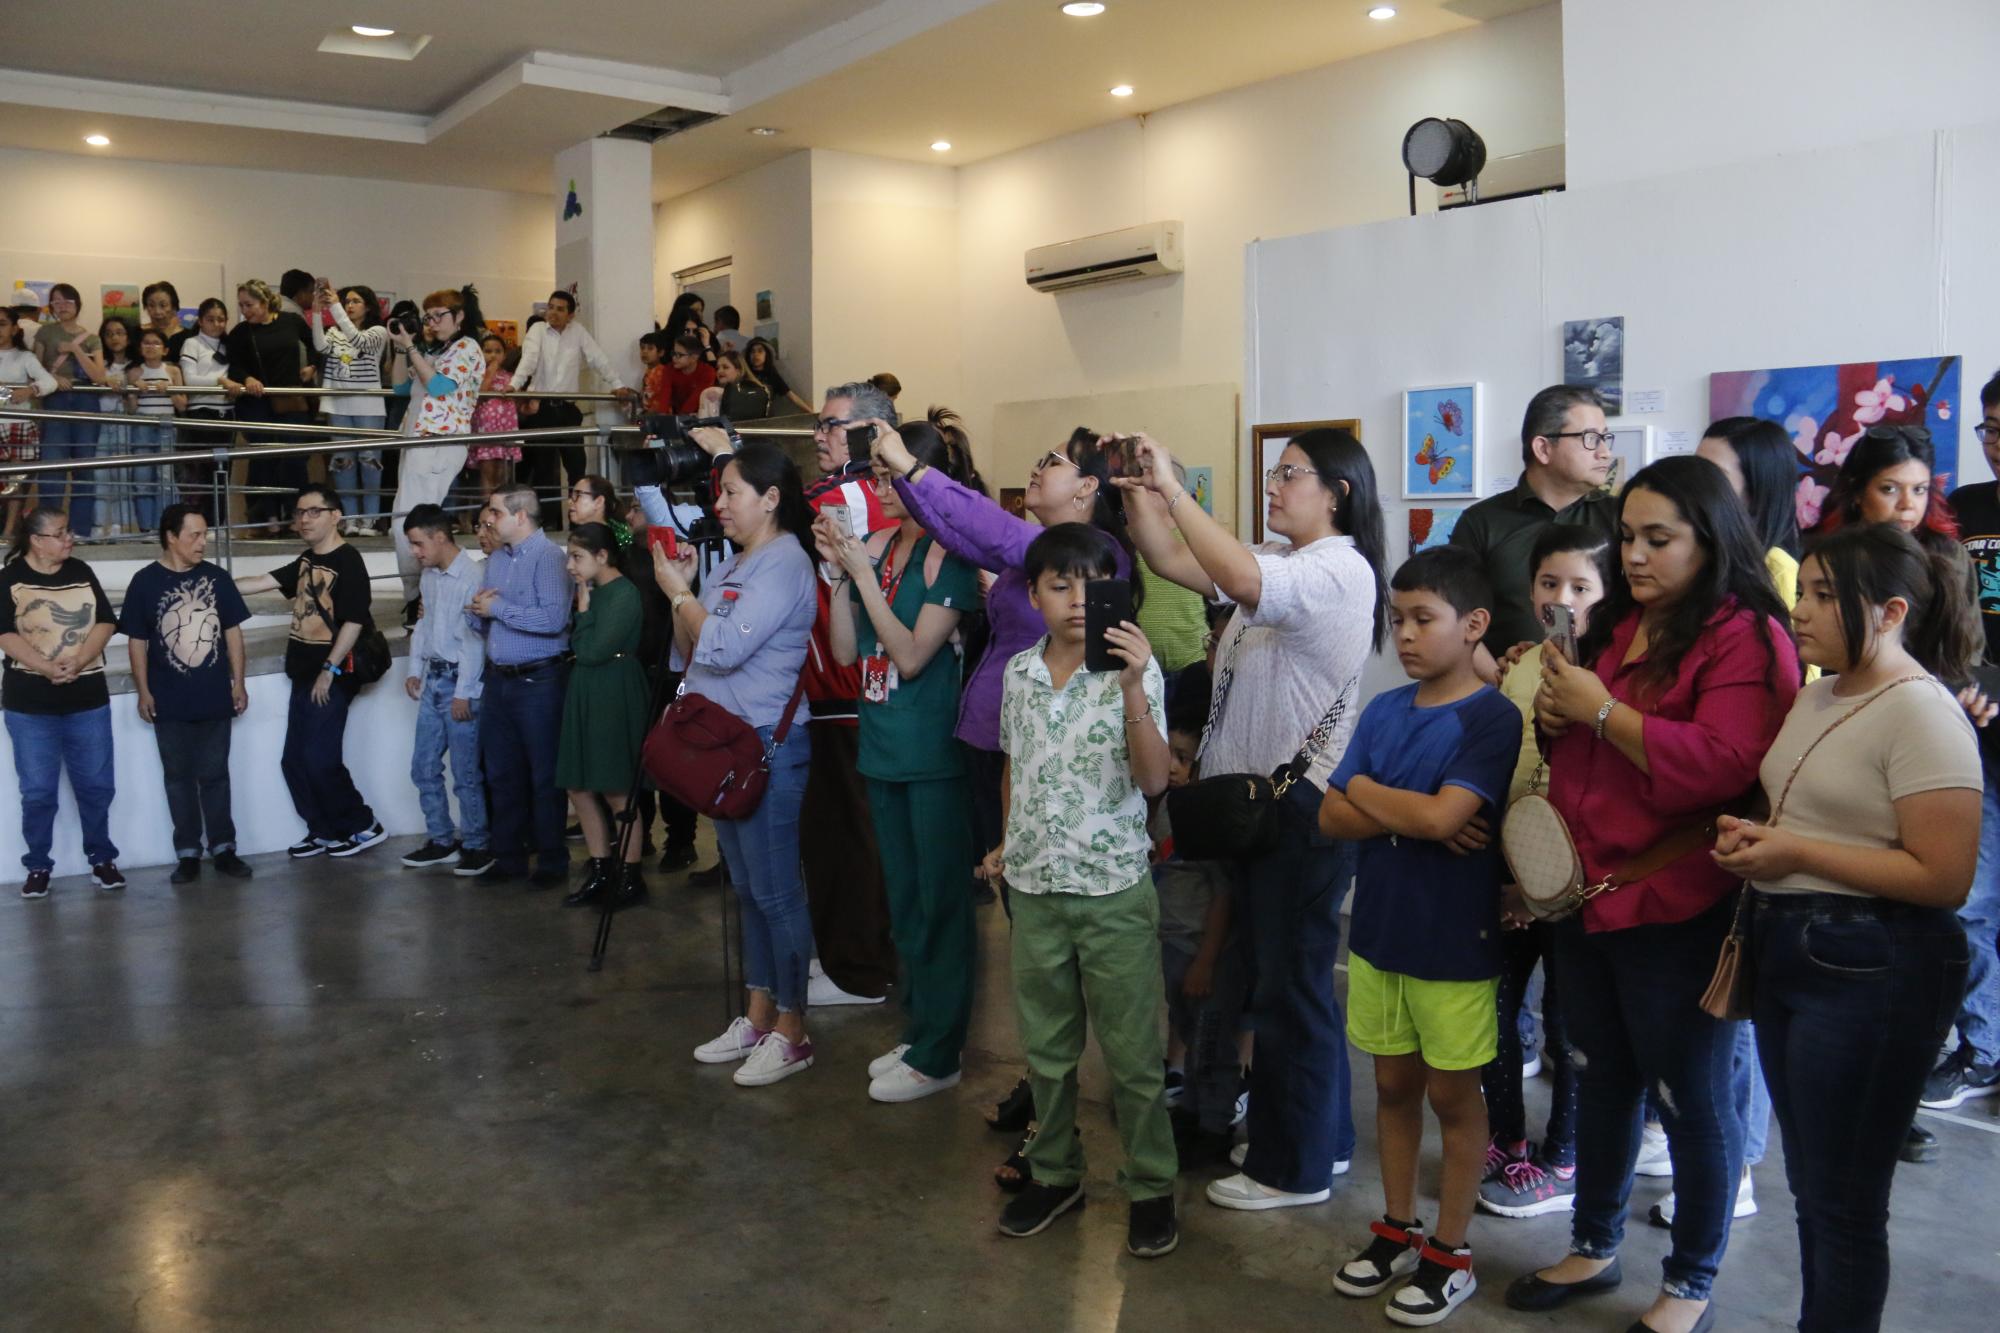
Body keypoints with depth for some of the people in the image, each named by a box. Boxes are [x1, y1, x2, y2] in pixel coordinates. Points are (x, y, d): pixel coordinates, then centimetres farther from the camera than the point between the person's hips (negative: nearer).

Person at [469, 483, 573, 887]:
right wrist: (479, 611, -7)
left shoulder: (549, 556, -12)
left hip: (538, 681, -8)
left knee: (544, 776, 2)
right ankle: (508, 857, 26)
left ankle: (552, 862, 13)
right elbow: (477, 621, 16)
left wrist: (499, 607, -15)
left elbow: (554, 619, -25)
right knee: (501, 774, 14)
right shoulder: (496, 559, 13)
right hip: (498, 680, 8)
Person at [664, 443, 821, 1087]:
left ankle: (791, 1030, 8)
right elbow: (689, 655, 14)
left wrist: (678, 592, -9)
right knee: (746, 887, 15)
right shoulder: (730, 566, 14)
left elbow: (724, 647, -22)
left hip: (768, 745, -9)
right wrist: (679, 592, 2)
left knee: (775, 890, -2)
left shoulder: (785, 564, -13)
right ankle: (757, 1016, 26)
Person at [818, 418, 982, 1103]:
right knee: (904, 900, 17)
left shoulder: (950, 556, -13)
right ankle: (916, 1032, 32)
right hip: (884, 748, 8)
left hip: (934, 755, -8)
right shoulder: (883, 551, 7)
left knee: (940, 904, 3)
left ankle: (938, 1054, 15)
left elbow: (911, 655, -19)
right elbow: (845, 650, 7)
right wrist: (840, 570, -3)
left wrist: (864, 572, -18)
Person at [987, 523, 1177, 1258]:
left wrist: (1132, 688, -30)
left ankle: (1151, 1188, 23)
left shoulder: (1134, 667, -10)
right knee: (1046, 1045, 17)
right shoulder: (1018, 672, 3)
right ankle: (1054, 1173, 34)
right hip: (1036, 887, 4)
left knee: (1132, 1053, 6)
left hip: (1114, 889, -4)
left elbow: (1152, 779, -20)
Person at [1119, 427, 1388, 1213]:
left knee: (1292, 980, 3)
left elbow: (1239, 579, -35)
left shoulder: (1340, 569, -17)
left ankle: (1295, 1167, 19)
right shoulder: (1276, 559, 12)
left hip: (1303, 801, -9)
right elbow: (1173, 563, 7)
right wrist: (1140, 496, -6)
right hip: (1255, 791, 9)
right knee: (1283, 974, 19)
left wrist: (1172, 487, -28)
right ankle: (1321, 1136, 36)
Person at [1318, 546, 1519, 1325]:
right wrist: (1406, 814, -17)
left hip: (1454, 943, -5)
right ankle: (1397, 1231, 33)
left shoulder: (1492, 718, -13)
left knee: (1452, 1096, 10)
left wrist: (1366, 790, -10)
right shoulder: (1382, 712, 3)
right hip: (1379, 932, 5)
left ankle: (1450, 1253, 25)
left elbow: (1443, 816, -25)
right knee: (1393, 1085, 17)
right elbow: (1332, 818, -1)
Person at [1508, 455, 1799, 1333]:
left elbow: (1721, 768, -26)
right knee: (1602, 1077, 19)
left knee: (1691, 1095, 7)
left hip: (1675, 910, -7)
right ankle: (1595, 1246, 37)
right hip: (1584, 893, 7)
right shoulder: (1616, 624, 12)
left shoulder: (1747, 636, -12)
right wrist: (1554, 716, 3)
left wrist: (1601, 710, -20)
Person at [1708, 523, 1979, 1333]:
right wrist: (1752, 840, 1)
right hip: (1786, 953, 8)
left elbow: (1944, 877, -20)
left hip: (1870, 970, -8)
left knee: (1843, 1200, 5)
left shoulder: (1921, 714, -15)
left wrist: (1796, 853, -19)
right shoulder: (1816, 695, 10)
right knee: (1810, 1183, 20)